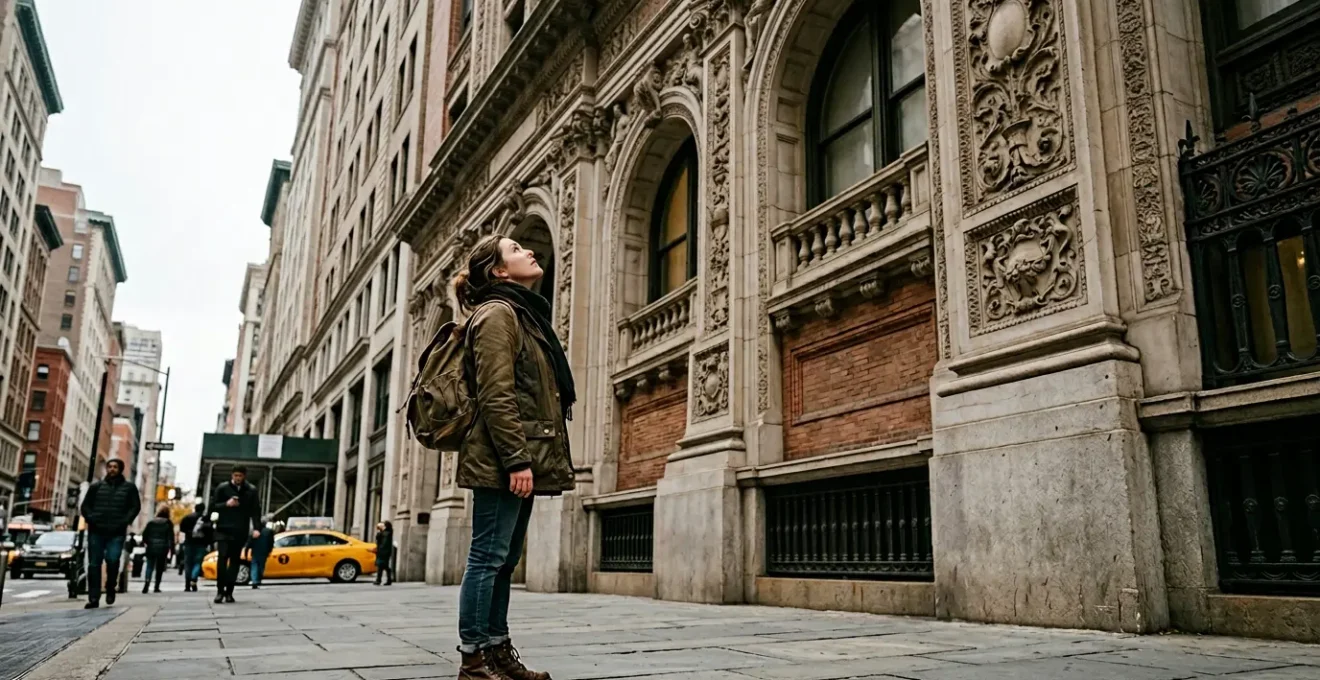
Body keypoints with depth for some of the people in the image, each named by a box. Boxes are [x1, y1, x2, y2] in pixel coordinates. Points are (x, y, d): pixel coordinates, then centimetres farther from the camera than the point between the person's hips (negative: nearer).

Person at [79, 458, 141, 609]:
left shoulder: (129, 487, 10)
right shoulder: (96, 486, 14)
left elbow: (135, 507, 6)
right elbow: (85, 506, 12)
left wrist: (125, 521, -8)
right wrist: (91, 519, -6)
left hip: (116, 533, -2)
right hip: (96, 531, 2)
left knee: (112, 560, -18)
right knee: (94, 565, 1)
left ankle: (111, 588, 6)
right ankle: (94, 598, 6)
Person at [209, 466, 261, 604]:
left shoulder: (251, 491, 4)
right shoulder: (222, 488, 3)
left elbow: (256, 510, 2)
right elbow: (213, 506, 5)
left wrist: (256, 528, -10)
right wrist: (226, 504, -14)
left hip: (240, 531, 1)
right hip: (224, 529, -1)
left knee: (235, 560, 4)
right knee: (222, 558, -12)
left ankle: (229, 592, 9)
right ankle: (220, 590, -5)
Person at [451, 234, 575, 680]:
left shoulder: (525, 314, 22)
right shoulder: (498, 312, -8)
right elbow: (495, 396, -17)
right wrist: (516, 459, -22)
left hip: (522, 460, 10)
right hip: (502, 462, -10)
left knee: (505, 559, 12)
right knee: (489, 557, -5)